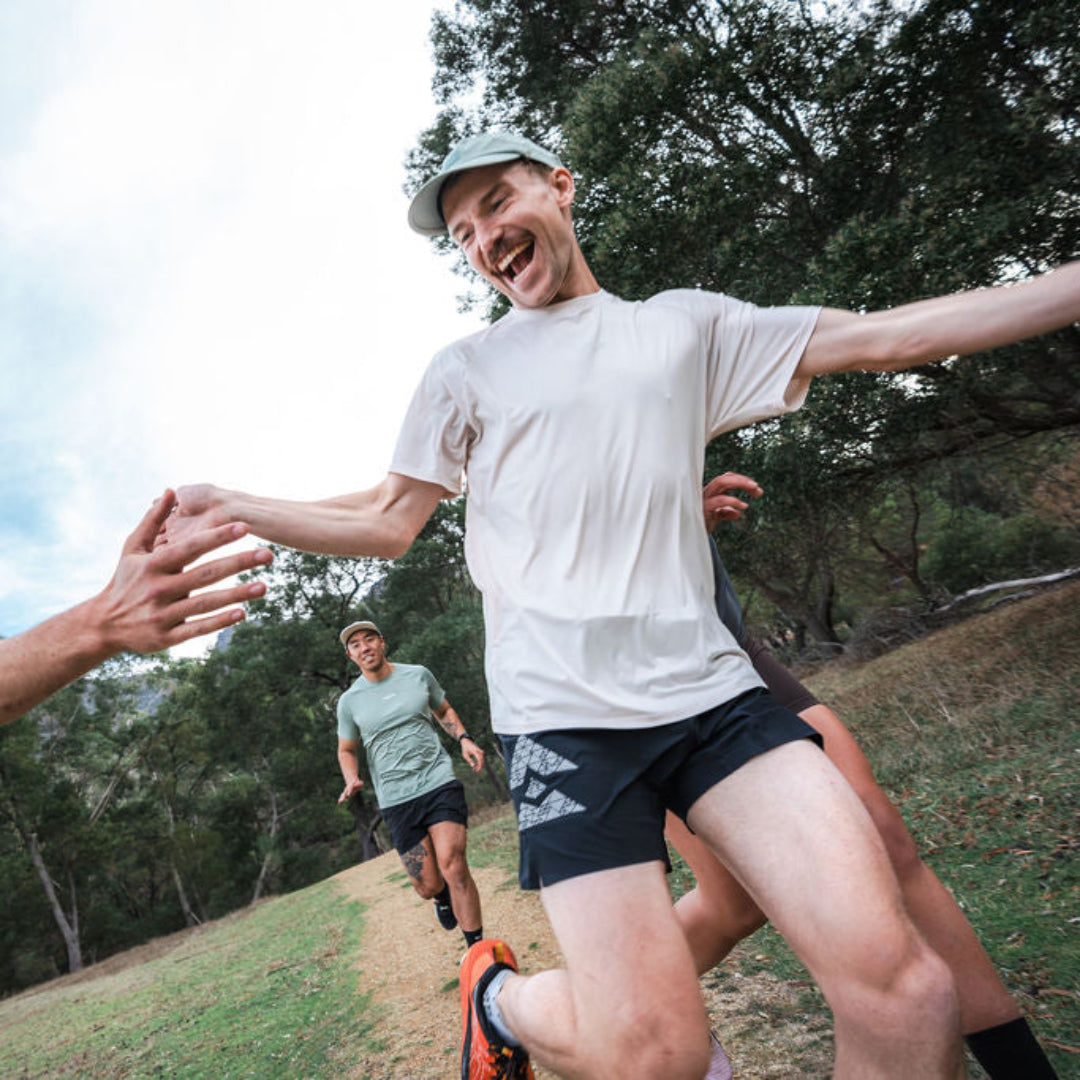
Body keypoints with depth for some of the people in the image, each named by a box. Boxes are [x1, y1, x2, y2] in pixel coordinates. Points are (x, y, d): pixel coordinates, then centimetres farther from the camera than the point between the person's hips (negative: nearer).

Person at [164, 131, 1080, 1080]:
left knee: (902, 990, -12)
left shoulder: (686, 323, 15)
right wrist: (229, 508, 3)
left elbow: (890, 336, 14)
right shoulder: (465, 372, 11)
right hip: (565, 713, -2)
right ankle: (500, 995, 22)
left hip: (712, 689, 3)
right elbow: (388, 522, 12)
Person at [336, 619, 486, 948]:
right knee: (428, 886, 2)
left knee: (453, 866, -18)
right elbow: (346, 750, 14)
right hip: (396, 800, 1)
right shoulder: (349, 701, 2)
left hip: (440, 782, -1)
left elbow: (444, 711, 18)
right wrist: (352, 780, -7)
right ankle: (443, 896, 41)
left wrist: (464, 739, 0)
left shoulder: (419, 675, 3)